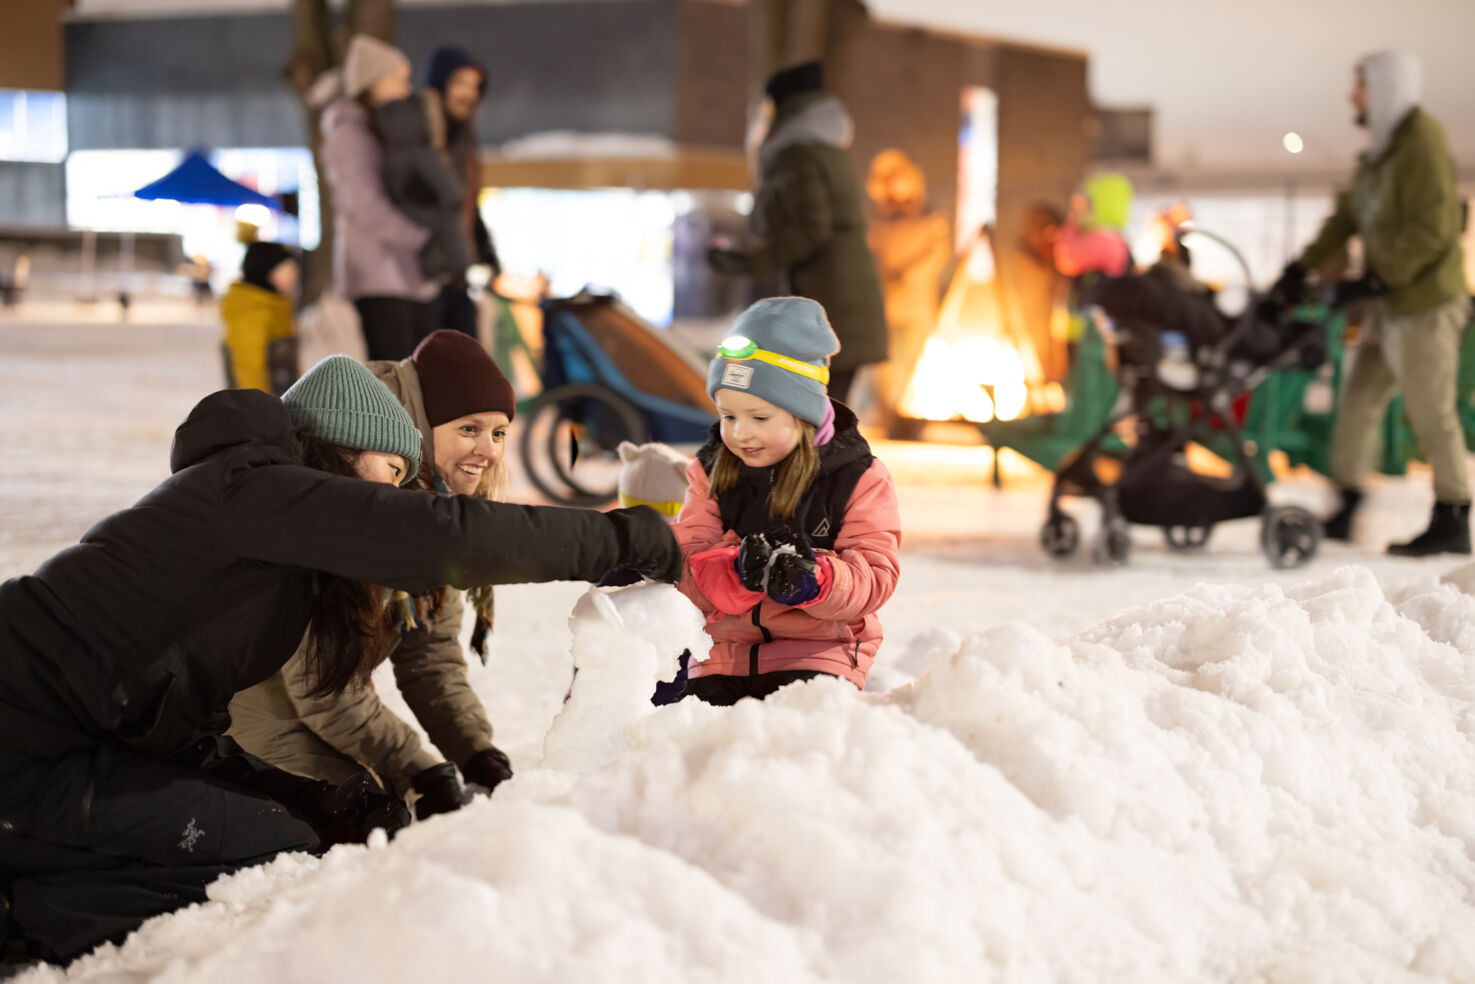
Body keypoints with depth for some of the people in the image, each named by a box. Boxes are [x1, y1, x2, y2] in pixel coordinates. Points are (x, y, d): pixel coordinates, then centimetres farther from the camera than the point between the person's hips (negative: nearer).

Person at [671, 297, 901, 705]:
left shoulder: (857, 478, -2)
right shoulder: (711, 472, 7)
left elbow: (874, 579, -9)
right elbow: (689, 571, -3)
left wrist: (813, 579, -30)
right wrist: (738, 571, -26)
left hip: (820, 649, -3)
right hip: (726, 652, 3)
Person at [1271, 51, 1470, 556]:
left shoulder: (1421, 144, -15)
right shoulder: (1382, 149, 14)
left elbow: (1431, 230, -21)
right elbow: (1348, 215, 17)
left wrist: (1377, 280, -21)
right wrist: (1303, 267, 10)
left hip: (1425, 302, -9)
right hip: (1391, 306, 9)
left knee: (1431, 413, -2)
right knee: (1358, 401, 10)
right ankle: (1345, 509, 16)